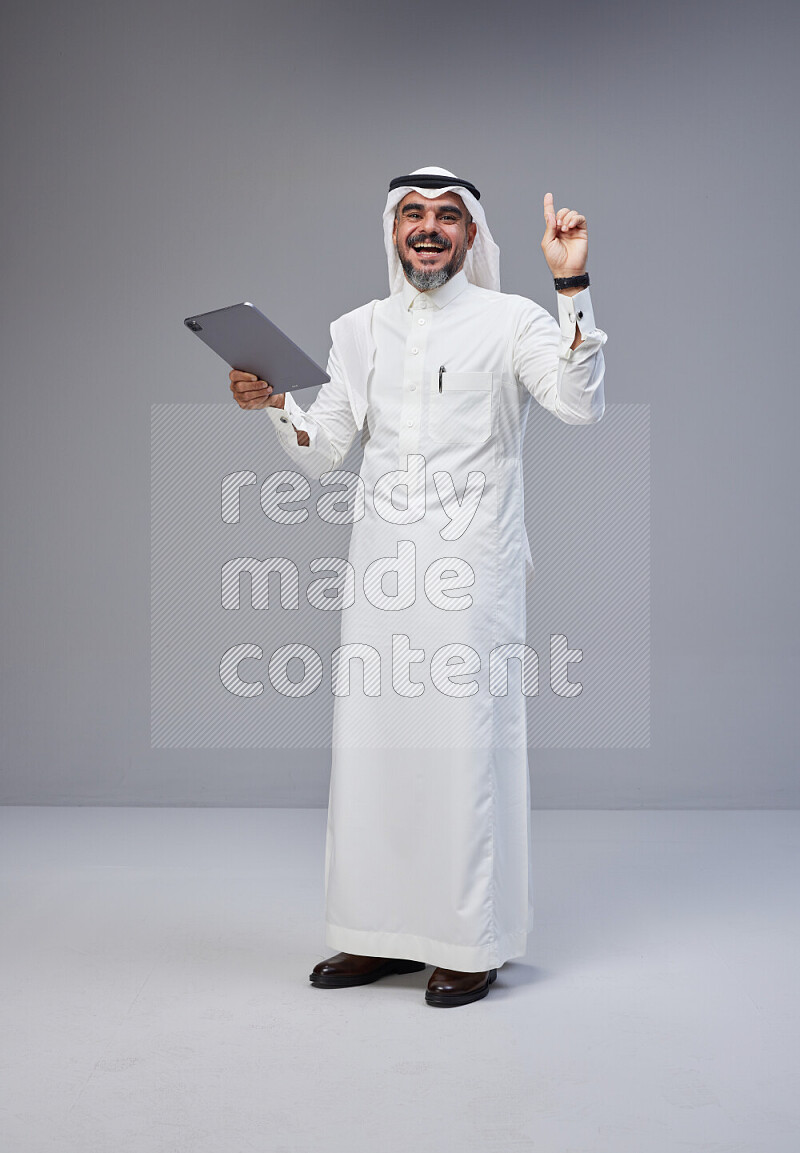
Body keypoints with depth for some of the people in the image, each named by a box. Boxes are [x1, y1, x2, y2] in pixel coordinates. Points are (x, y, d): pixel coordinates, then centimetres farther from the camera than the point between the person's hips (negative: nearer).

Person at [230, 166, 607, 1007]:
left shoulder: (510, 321, 1)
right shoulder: (359, 330, 14)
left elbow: (581, 403, -15)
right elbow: (321, 455, 13)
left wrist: (572, 286, -19)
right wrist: (275, 405, -5)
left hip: (470, 566, -4)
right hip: (381, 564, 5)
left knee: (466, 744, -2)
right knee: (370, 742, 7)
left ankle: (471, 944, 11)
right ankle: (384, 933, 21)